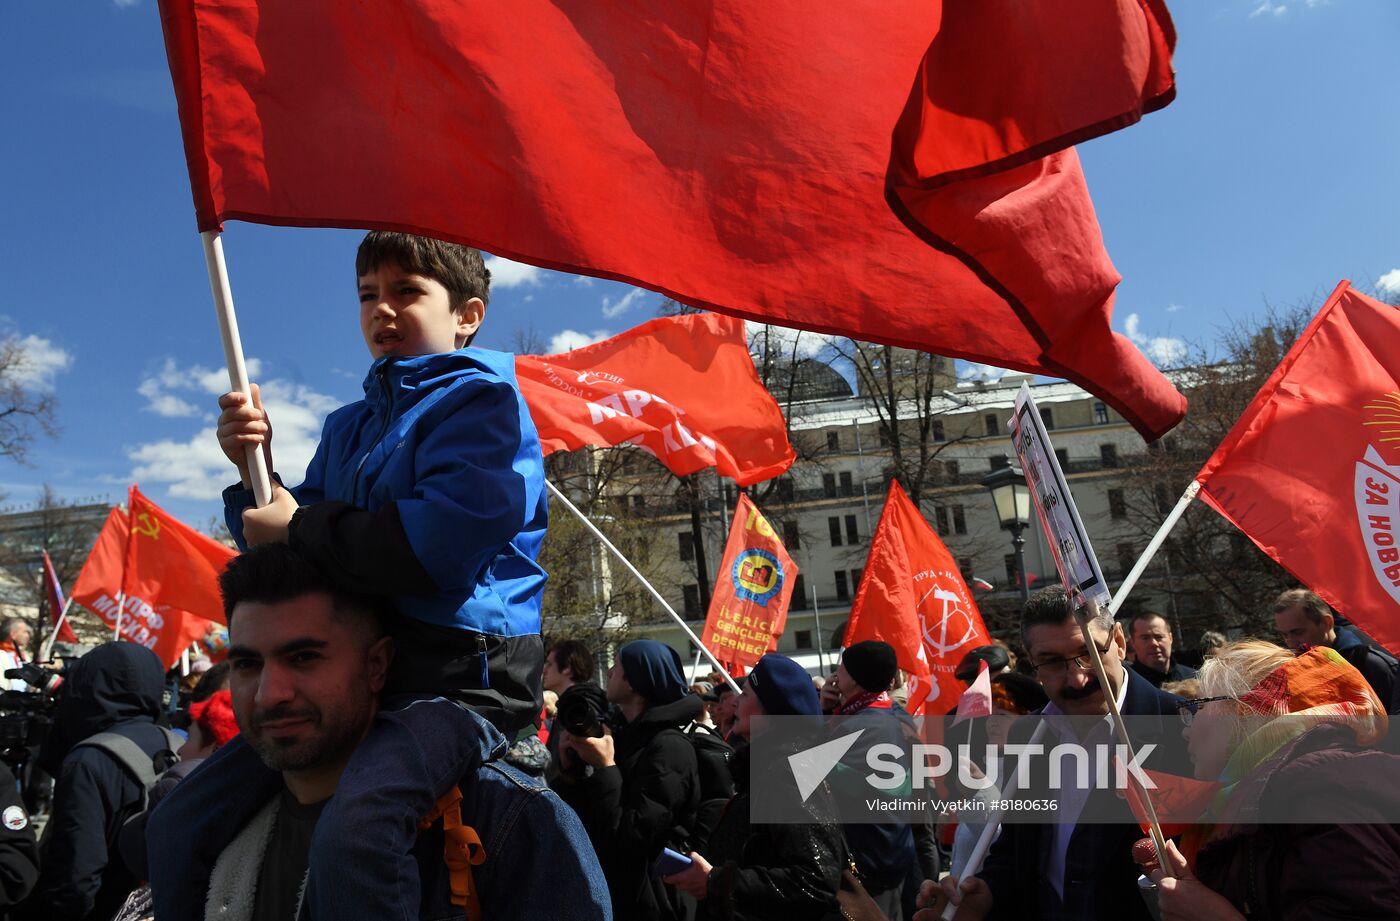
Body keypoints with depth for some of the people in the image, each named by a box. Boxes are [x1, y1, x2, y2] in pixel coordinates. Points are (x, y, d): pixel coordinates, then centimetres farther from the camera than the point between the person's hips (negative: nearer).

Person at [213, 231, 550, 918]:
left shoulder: (480, 396, -6)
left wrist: (300, 528, -10)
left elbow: (442, 543, -22)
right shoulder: (348, 426, 19)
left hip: (458, 672, -8)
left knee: (351, 828, -35)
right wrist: (256, 473, 0)